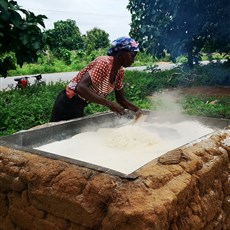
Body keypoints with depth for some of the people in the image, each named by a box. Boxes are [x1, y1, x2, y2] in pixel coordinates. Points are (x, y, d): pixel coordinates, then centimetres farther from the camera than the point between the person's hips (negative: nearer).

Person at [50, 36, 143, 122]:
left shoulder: (120, 72, 0)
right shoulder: (104, 62, -25)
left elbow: (120, 99, 8)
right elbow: (81, 88, -35)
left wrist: (137, 109, -10)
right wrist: (110, 104, -36)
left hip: (80, 106, 8)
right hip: (68, 104, -8)